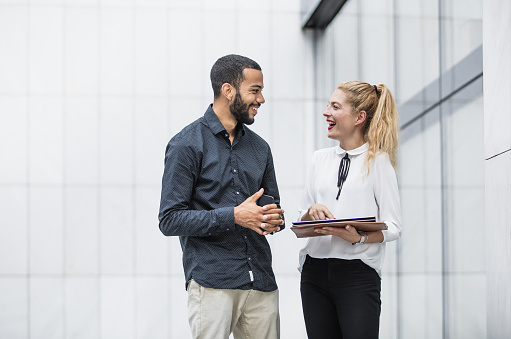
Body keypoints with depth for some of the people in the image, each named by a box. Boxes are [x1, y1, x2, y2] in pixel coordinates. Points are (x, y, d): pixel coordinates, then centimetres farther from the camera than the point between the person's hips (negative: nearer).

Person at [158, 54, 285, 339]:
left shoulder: (260, 147, 16)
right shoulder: (187, 144, -3)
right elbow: (170, 219, -8)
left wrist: (275, 219, -2)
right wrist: (234, 216, -17)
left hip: (262, 283, 6)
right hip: (212, 282, -5)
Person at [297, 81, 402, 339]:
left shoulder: (378, 160, -1)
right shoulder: (320, 158, 15)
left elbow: (393, 226, -6)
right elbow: (302, 219, 17)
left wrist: (359, 238, -23)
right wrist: (311, 212, -5)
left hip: (358, 273, -5)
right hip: (315, 270, 5)